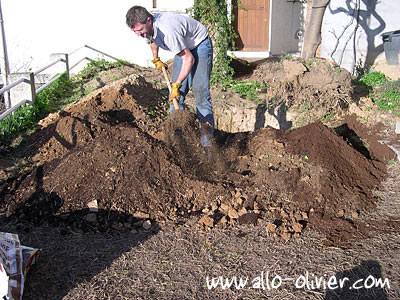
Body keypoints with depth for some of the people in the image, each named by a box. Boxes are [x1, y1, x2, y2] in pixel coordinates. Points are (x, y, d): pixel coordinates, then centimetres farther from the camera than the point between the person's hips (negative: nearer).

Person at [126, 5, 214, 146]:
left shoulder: (167, 30, -38)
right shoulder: (147, 28, -12)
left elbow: (189, 59, -31)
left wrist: (177, 84, -27)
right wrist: (156, 59, 28)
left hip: (200, 44, -8)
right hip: (183, 47, 8)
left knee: (200, 91, -17)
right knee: (176, 93, 2)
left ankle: (206, 138, -13)